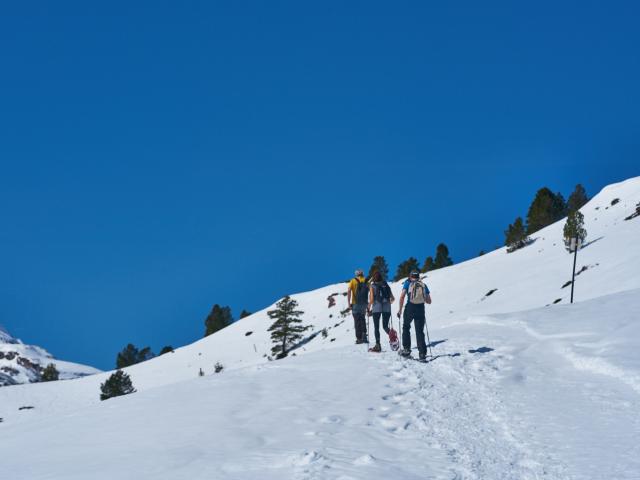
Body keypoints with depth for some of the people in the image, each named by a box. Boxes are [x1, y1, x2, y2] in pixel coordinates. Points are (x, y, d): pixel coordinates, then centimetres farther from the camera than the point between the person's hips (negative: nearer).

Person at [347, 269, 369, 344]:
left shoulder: (353, 281, 1)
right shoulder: (366, 281, 6)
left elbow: (349, 291, -12)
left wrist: (349, 303, -9)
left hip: (356, 304, -2)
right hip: (364, 303, 2)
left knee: (357, 321, 3)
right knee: (363, 320, 17)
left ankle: (359, 338, 0)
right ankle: (364, 335, 3)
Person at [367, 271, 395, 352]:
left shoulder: (372, 286, 3)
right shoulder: (386, 285, 12)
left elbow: (371, 299, -5)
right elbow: (392, 298, 12)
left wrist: (369, 309, 7)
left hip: (376, 308, -3)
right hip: (387, 308, 3)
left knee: (376, 327, 6)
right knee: (385, 326, 13)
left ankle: (378, 345, -2)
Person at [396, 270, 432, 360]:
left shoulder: (408, 283, 5)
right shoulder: (424, 285, 11)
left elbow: (402, 297, -8)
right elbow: (429, 301, 11)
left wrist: (400, 310, -2)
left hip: (410, 308, -2)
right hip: (421, 309, 2)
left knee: (406, 327, 20)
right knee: (420, 331, 6)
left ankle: (406, 349, 14)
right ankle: (422, 353, -3)